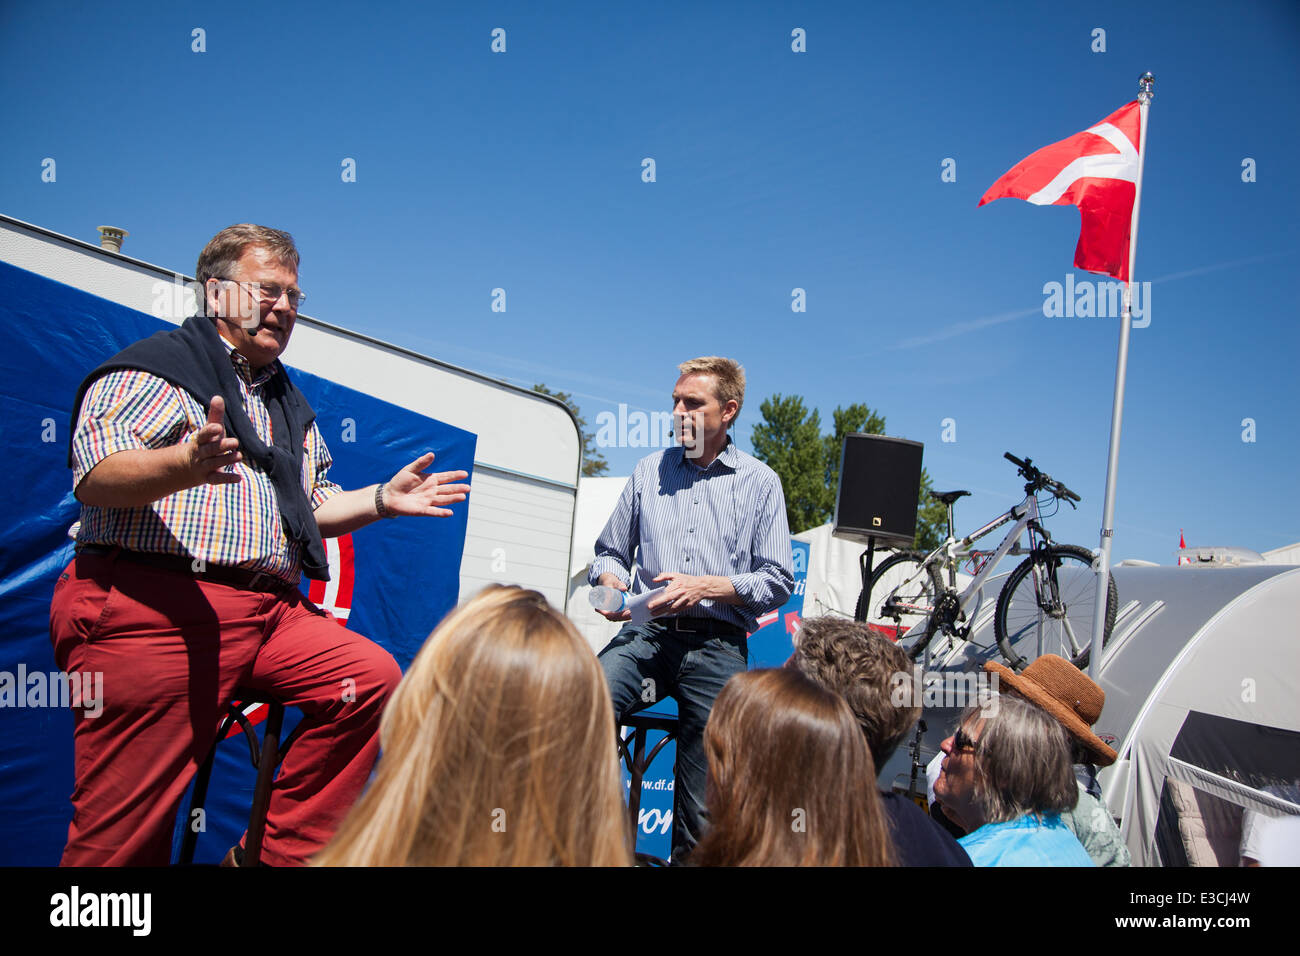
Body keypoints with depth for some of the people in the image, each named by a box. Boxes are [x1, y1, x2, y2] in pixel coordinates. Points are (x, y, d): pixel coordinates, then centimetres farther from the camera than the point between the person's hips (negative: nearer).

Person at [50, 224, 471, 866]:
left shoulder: (289, 404, 25)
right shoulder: (154, 368, 2)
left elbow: (311, 509, 26)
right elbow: (95, 474, -13)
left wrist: (381, 500, 11)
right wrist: (186, 465, -32)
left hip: (269, 611, 7)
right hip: (153, 606, -6)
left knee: (372, 676, -15)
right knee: (125, 832, -8)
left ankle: (274, 853, -4)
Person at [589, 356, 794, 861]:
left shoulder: (760, 482, 7)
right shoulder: (650, 470, 14)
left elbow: (778, 581, 2)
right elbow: (610, 550, 21)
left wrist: (706, 586, -12)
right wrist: (611, 581, -2)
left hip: (718, 646, -1)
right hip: (646, 633, 2)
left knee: (701, 809, 0)